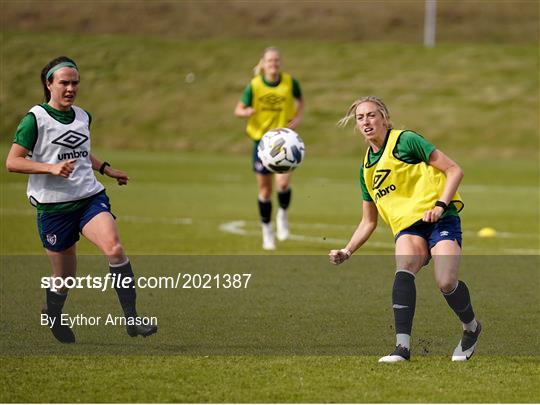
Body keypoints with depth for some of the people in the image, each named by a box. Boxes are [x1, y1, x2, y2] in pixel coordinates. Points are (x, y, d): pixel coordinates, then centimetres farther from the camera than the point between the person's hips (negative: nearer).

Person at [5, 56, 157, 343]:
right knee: (64, 276, 4)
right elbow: (12, 162, -11)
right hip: (53, 206, -4)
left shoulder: (83, 117, 12)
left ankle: (132, 319, -22)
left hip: (91, 197, 4)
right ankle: (52, 315, 37)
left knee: (114, 248, -23)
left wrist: (106, 169, 26)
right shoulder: (35, 119, -8)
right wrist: (51, 168, -22)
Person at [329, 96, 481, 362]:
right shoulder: (366, 169, 19)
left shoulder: (405, 141, 0)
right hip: (407, 227, 4)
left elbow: (454, 170, -3)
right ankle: (402, 346, -40)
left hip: (439, 220, -4)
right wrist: (347, 252, 13)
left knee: (446, 283, -24)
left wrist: (440, 205, -16)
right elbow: (368, 222, 27)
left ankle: (471, 328, 9)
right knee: (404, 270, -29)